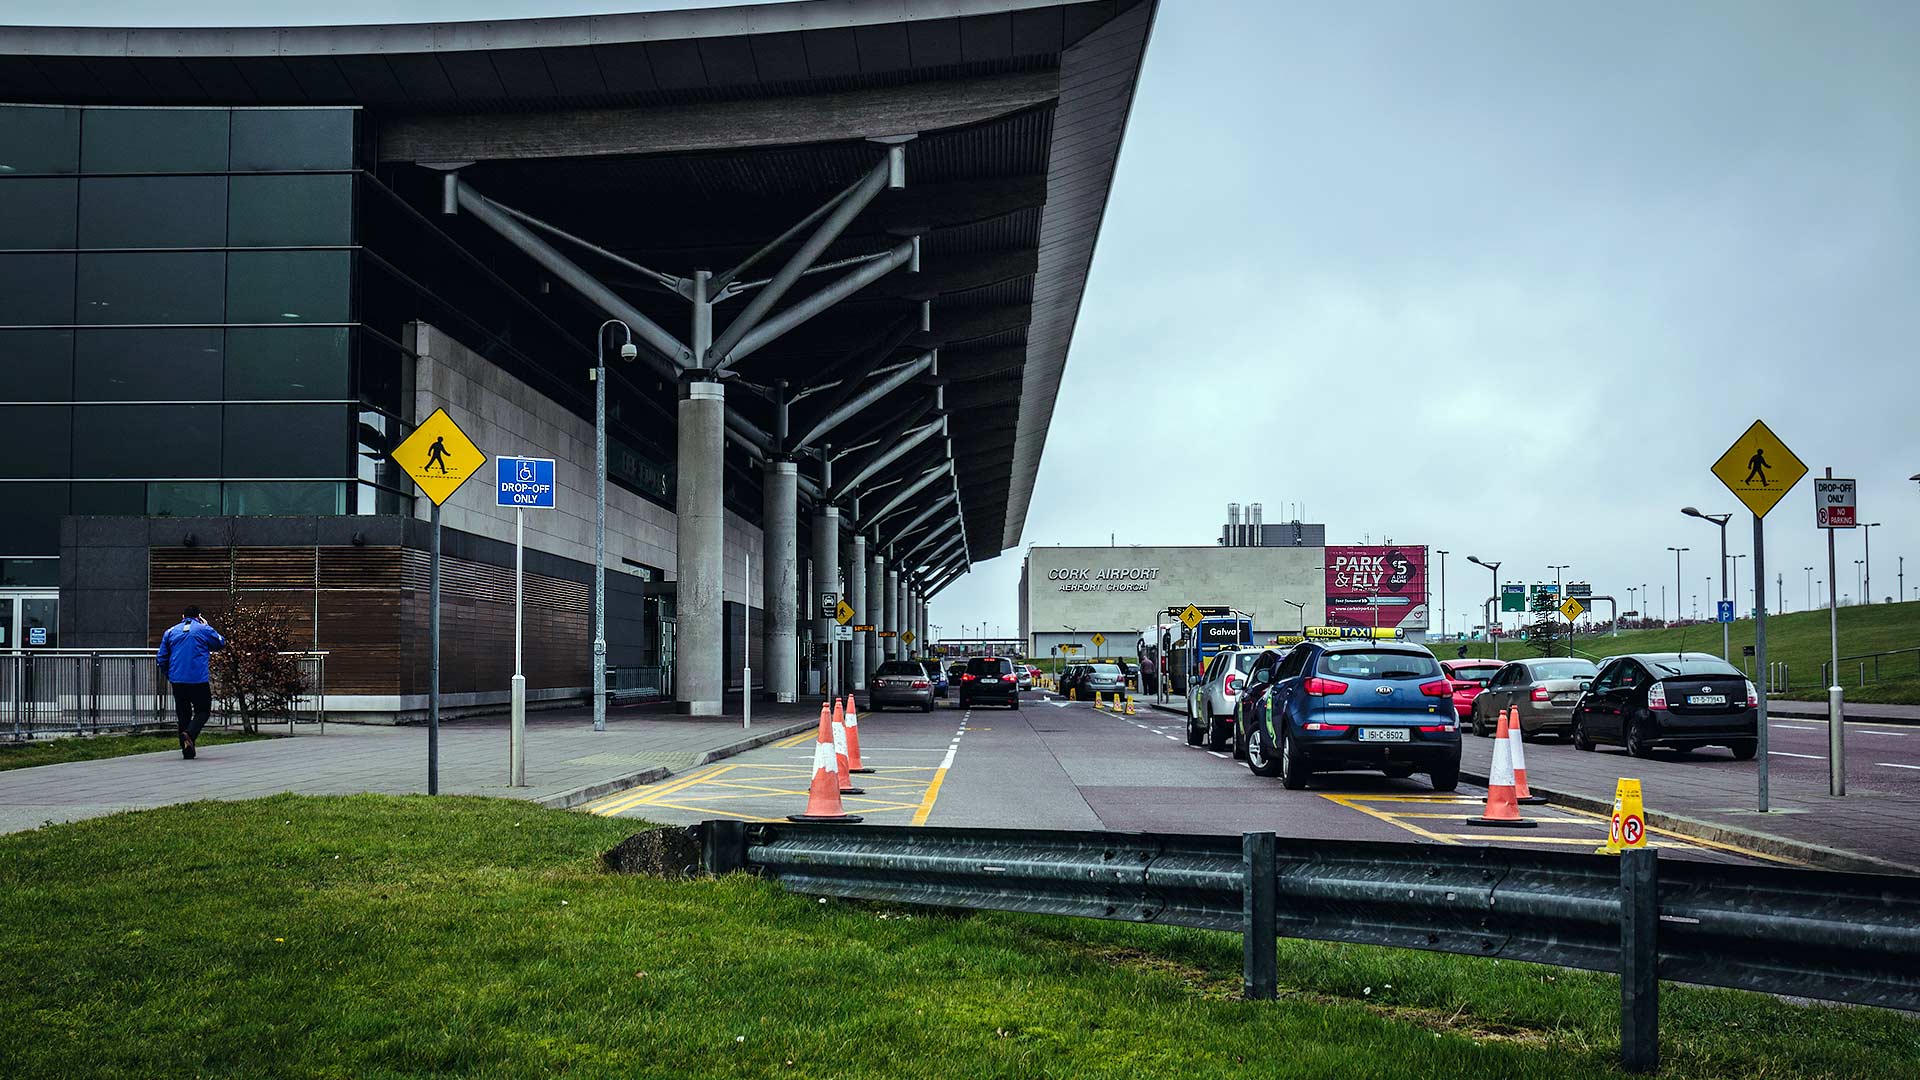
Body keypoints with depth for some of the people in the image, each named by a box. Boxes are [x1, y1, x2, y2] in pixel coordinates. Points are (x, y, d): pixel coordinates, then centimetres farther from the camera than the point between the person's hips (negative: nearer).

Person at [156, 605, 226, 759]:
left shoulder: (170, 632, 10)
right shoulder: (204, 630, 0)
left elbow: (162, 659, 11)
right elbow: (221, 643, 16)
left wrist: (169, 676, 25)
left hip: (177, 681, 3)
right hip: (199, 680, -3)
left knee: (183, 713, 12)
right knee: (202, 711, 6)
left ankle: (187, 751, 10)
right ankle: (189, 733, -22)